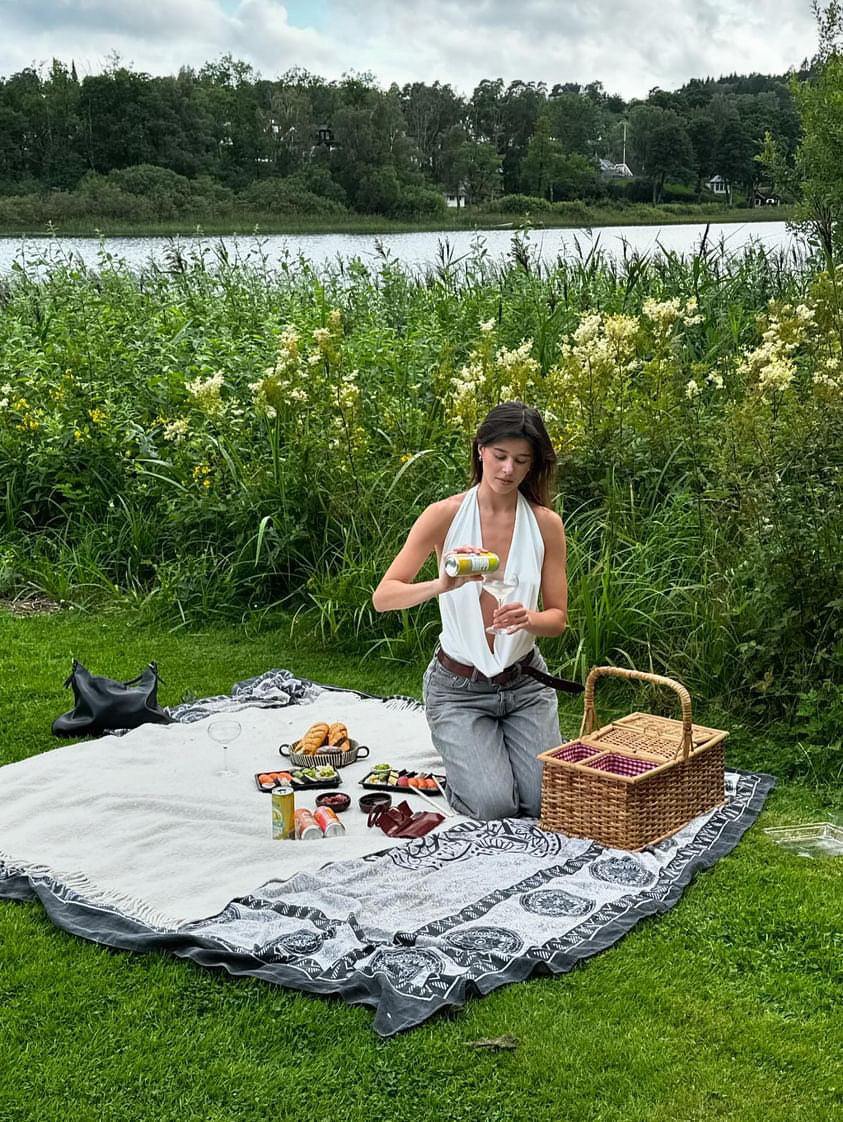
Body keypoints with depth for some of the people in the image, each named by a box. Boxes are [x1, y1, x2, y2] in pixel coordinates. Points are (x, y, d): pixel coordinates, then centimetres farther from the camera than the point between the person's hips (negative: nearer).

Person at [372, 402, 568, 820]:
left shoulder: (546, 523, -5)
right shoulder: (445, 515, -10)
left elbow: (558, 618, -2)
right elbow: (382, 597, -16)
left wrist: (528, 619, -26)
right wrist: (441, 585, -36)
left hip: (526, 683, 2)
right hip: (459, 687, -2)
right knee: (495, 805, -18)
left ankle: (499, 750, 19)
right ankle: (465, 758, 15)